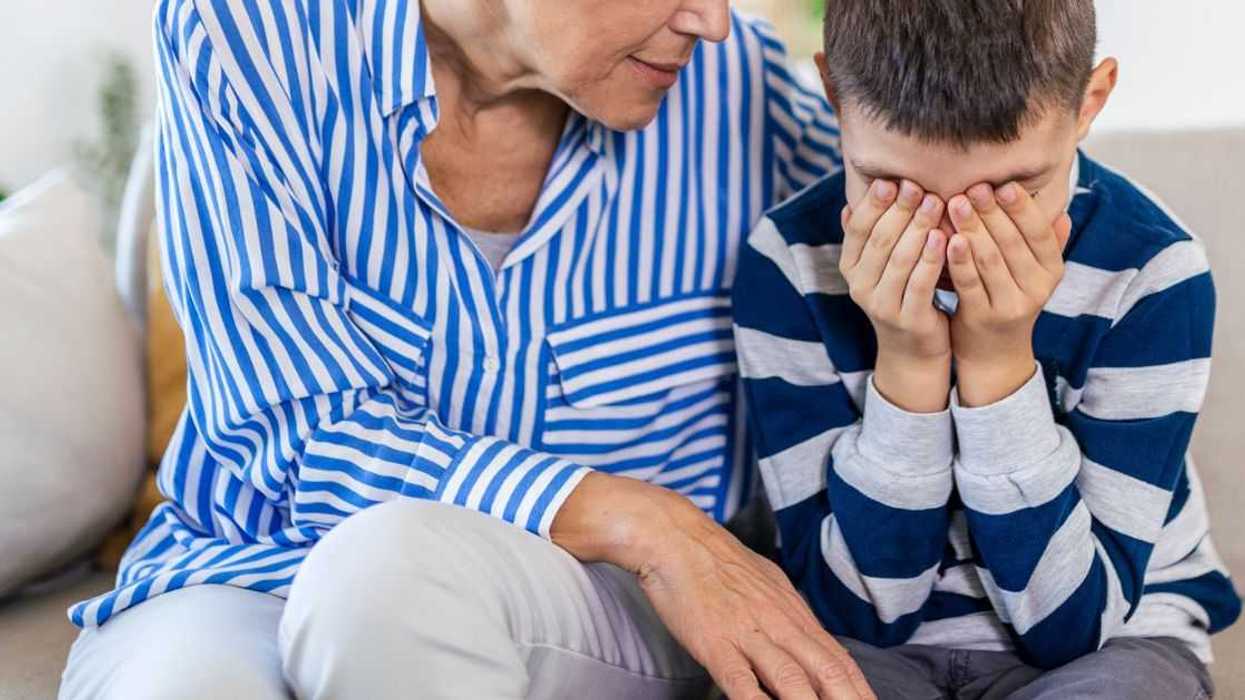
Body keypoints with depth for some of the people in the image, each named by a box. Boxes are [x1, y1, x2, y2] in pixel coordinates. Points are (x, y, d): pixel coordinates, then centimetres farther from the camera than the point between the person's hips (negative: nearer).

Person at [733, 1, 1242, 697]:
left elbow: (1074, 622, -15)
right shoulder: (789, 261, -15)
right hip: (876, 644, 0)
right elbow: (858, 607, -13)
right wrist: (906, 366, -25)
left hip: (1105, 636, 0)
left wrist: (999, 363, -25)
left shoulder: (1150, 272, -17)